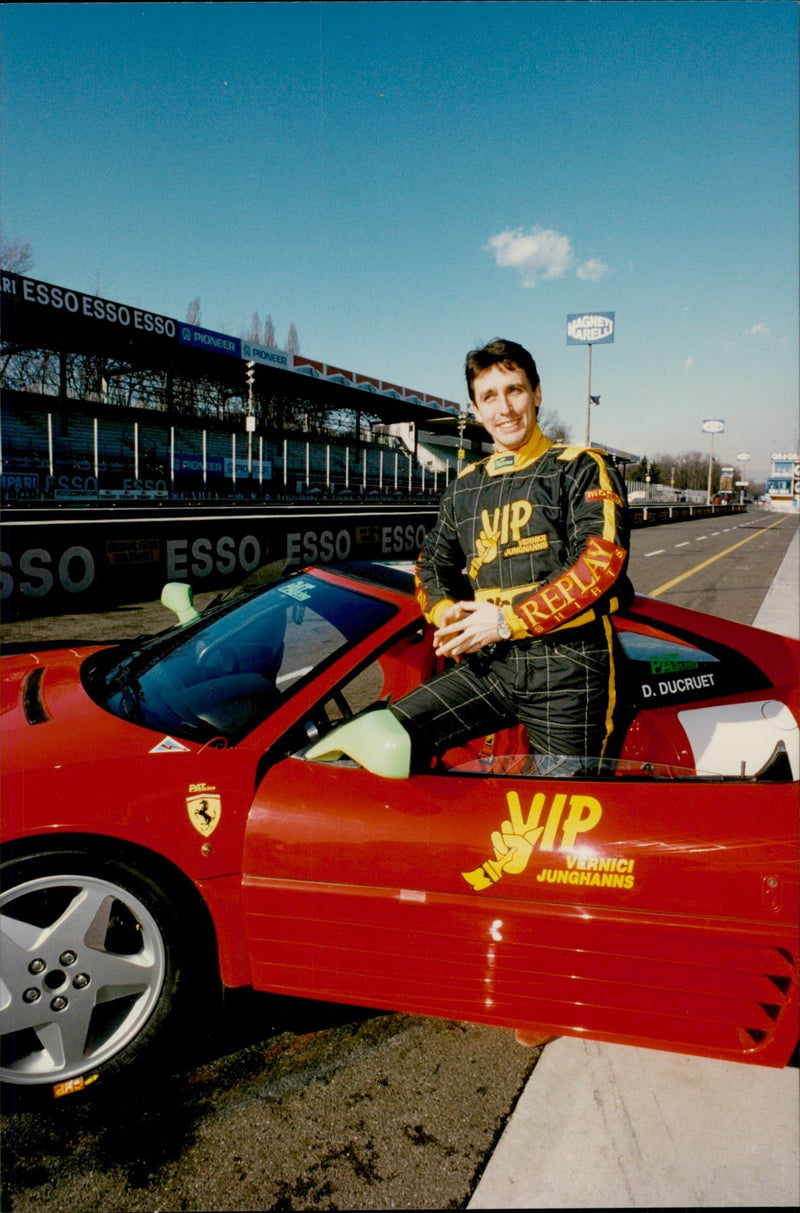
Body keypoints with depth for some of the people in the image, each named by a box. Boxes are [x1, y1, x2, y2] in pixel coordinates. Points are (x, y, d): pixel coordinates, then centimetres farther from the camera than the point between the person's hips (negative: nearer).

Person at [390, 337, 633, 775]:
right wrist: (447, 613, -1)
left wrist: (508, 620, -14)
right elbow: (431, 566, 23)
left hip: (565, 667, -3)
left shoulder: (582, 469, 4)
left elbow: (601, 561, -10)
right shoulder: (464, 488, 19)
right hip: (487, 666, 4)